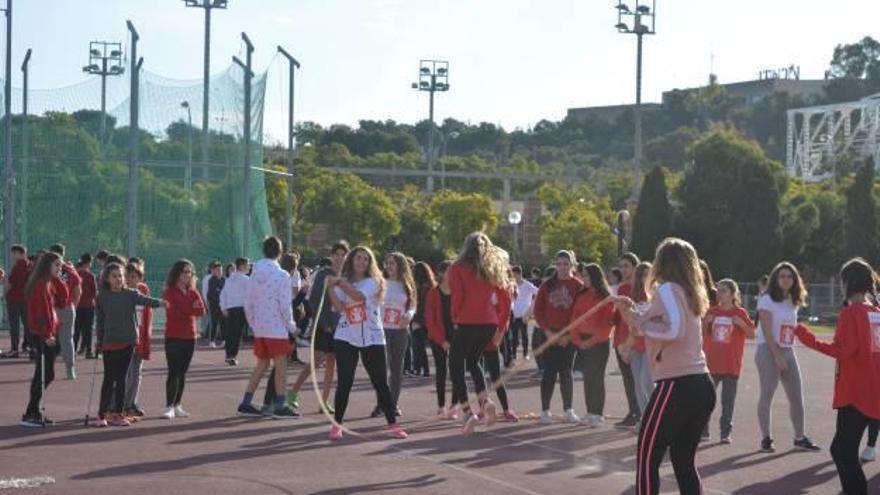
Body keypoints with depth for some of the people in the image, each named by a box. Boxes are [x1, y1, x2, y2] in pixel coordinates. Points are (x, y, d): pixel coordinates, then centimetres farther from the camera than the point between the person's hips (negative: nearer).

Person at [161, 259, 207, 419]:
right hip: (173, 337, -5)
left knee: (182, 373, 8)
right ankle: (169, 407, -9)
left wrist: (184, 310, -15)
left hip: (189, 337, 5)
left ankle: (177, 406, 14)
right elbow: (174, 312, -17)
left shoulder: (193, 292, 11)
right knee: (173, 372, -9)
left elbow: (201, 311, -3)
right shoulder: (170, 292, -4)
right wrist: (191, 309, -7)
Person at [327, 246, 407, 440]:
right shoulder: (343, 282, 8)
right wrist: (331, 288, -20)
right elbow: (339, 306, -9)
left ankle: (393, 424, 7)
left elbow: (359, 296, -19)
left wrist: (340, 283, -22)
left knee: (381, 383, 0)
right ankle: (337, 424, 8)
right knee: (344, 383, 0)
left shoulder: (373, 282, 1)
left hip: (372, 338, -1)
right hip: (346, 338, 1)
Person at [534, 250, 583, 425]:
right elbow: (538, 310, 5)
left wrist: (569, 335, -11)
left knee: (566, 372, 5)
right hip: (550, 335, 1)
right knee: (549, 372, -2)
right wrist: (547, 331, -7)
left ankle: (568, 410, 11)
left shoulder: (579, 286, -1)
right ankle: (545, 411, 1)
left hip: (569, 337, -1)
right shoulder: (547, 286, 5)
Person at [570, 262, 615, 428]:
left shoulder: (605, 297, -6)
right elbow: (575, 317, 8)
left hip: (599, 342, -5)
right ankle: (590, 413, 11)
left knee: (597, 377, -5)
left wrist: (592, 340, -15)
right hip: (582, 341, 5)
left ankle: (598, 414, -2)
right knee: (587, 377, 6)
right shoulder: (581, 295, 10)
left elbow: (607, 322, -10)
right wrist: (577, 339, -4)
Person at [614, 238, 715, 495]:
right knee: (684, 462, 14)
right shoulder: (689, 293, 17)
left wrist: (640, 324, -8)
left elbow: (674, 330, -21)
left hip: (677, 386, -8)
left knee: (647, 461, 1)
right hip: (703, 386, 8)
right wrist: (633, 311, 6)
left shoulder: (667, 289, -8)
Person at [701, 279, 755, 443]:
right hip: (711, 363, 2)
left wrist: (741, 324, -16)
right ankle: (703, 430, 12)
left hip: (731, 365, -2)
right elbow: (703, 334, 13)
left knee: (728, 400, 2)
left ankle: (726, 432, 9)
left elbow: (752, 334, 1)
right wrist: (706, 322, -7)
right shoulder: (712, 312, 5)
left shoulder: (740, 313, -1)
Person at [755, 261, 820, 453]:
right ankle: (766, 438, 2)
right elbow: (767, 332, -13)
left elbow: (791, 330, 14)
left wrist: (785, 355, 4)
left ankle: (799, 437, 12)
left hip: (788, 352, 7)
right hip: (768, 351, -7)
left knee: (796, 396, 5)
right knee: (767, 395, -4)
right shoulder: (767, 300, -7)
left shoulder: (793, 303, 13)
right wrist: (777, 356, -18)